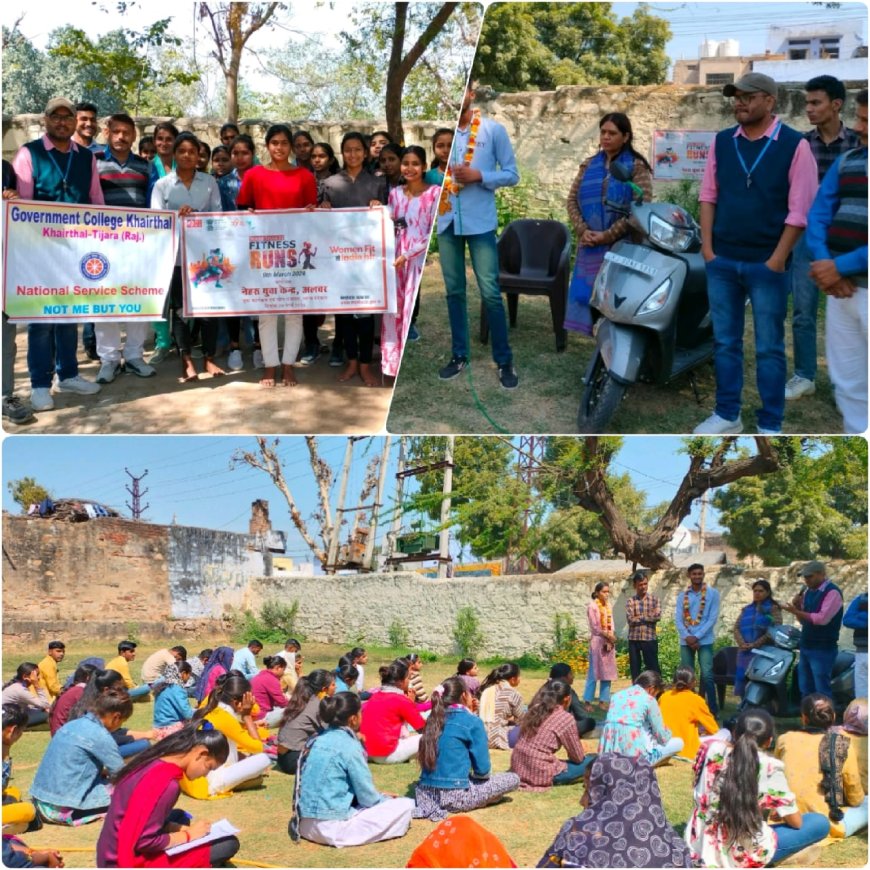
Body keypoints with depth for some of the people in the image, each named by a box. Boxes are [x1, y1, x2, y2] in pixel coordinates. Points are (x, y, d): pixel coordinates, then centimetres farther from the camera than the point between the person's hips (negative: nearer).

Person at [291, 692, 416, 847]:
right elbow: (367, 797, -7)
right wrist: (385, 799, 14)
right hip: (332, 827, -8)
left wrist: (380, 798, 21)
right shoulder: (349, 746, -14)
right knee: (406, 805, -4)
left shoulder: (316, 740, 9)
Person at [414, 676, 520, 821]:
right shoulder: (473, 722, -8)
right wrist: (482, 774, 14)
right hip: (454, 796, -7)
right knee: (513, 779, 6)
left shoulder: (434, 719, 10)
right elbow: (482, 769, -7)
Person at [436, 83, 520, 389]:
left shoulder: (493, 130, -1)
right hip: (447, 221, 3)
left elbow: (511, 174, -1)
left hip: (480, 222, -3)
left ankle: (504, 361, 4)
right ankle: (459, 355, 20)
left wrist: (478, 175, -15)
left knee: (490, 292, -4)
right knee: (454, 291, 10)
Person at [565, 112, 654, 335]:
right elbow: (572, 200, 11)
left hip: (622, 247, -5)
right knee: (590, 298, 3)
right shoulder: (589, 165, 16)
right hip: (590, 248, 5)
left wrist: (607, 235, -14)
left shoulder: (637, 166, 0)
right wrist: (583, 231, -7)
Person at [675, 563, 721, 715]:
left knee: (707, 675, -10)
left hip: (705, 640, -3)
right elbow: (678, 619, 4)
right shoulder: (682, 596, 8)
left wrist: (697, 636, -12)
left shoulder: (712, 593, -1)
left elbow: (713, 618, -6)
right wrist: (687, 637, -11)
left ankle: (713, 709, -5)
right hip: (686, 641, 3)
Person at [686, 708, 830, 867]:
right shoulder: (769, 767, -12)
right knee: (821, 823, 4)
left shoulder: (711, 748, -1)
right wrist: (775, 812, 19)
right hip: (740, 857, -6)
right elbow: (795, 822, -3)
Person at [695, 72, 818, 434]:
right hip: (721, 261, 4)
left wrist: (776, 261, -13)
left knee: (769, 348, 3)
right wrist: (707, 248, 1)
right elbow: (708, 195, 10)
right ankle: (727, 415, 23)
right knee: (724, 342, 11)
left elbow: (800, 210, -9)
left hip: (767, 264, -4)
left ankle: (770, 425, 11)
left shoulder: (794, 145, -6)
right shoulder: (722, 142, 7)